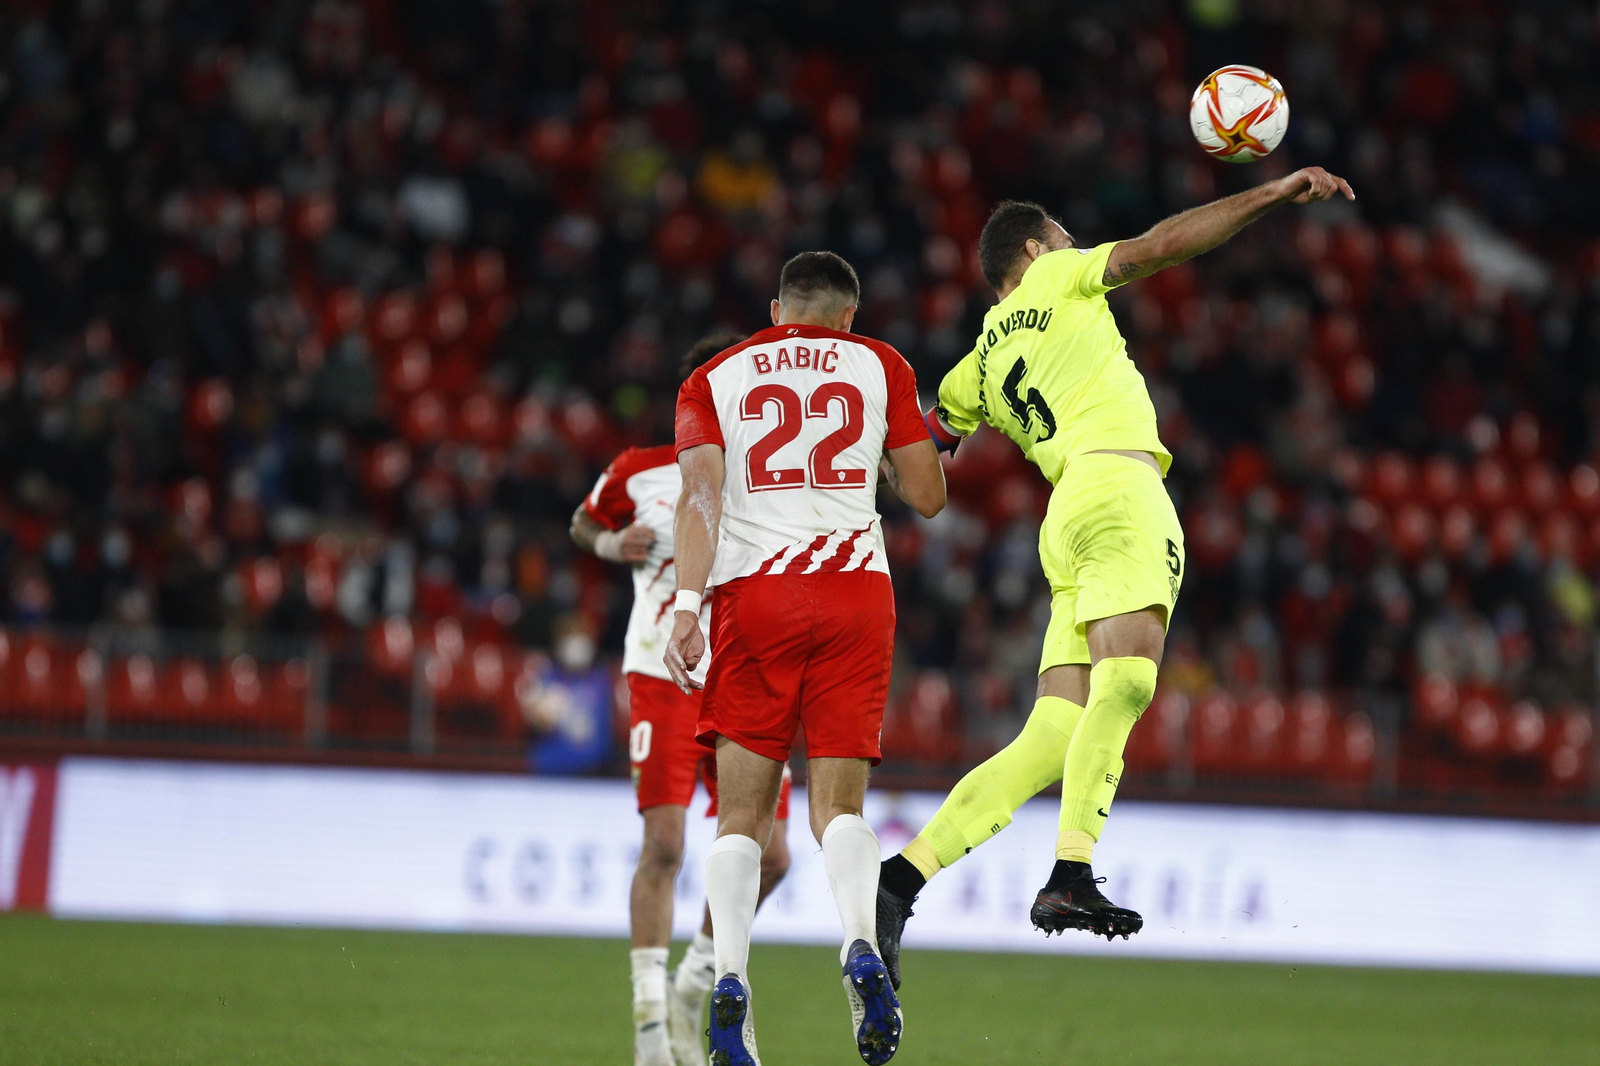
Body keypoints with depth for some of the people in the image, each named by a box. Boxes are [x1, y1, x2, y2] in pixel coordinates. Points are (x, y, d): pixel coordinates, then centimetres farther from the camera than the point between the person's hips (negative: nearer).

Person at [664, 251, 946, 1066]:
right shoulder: (879, 367, 13)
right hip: (854, 594, 0)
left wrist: (686, 605, -10)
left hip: (752, 594, 0)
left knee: (742, 811, 5)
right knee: (838, 801, 3)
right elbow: (927, 496, 12)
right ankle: (860, 944, -25)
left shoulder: (715, 379, 13)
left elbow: (700, 493, -2)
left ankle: (729, 977, -15)